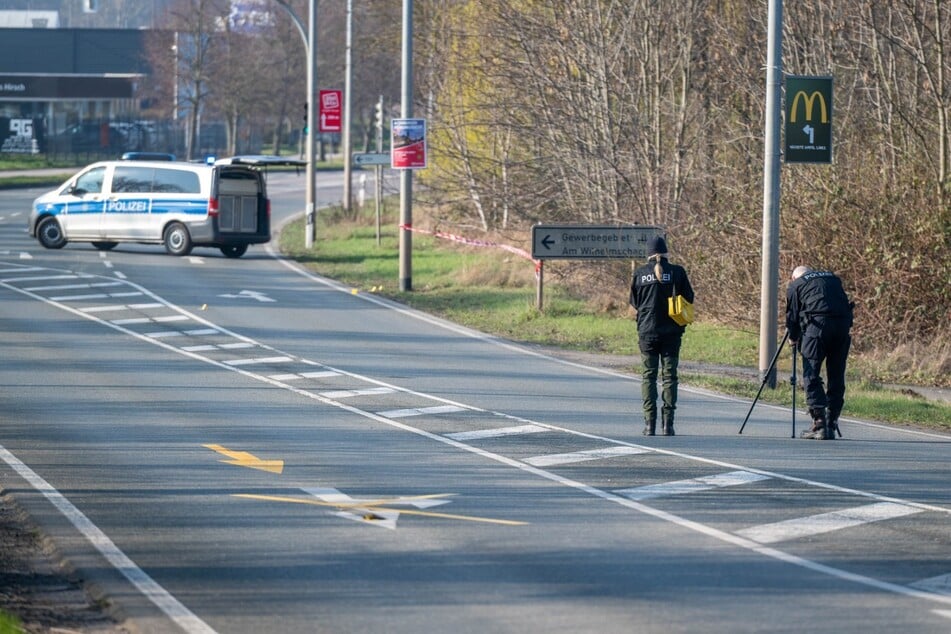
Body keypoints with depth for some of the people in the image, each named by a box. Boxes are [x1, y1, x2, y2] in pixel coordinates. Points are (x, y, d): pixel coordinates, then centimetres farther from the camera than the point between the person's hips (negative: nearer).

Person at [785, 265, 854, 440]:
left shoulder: (795, 285, 19)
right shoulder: (832, 277, 30)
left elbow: (792, 314, 18)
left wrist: (793, 338, 33)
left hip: (818, 323, -4)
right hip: (843, 324, 4)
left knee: (811, 376, 0)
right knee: (837, 378, 10)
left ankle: (820, 425, -9)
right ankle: (831, 425, 11)